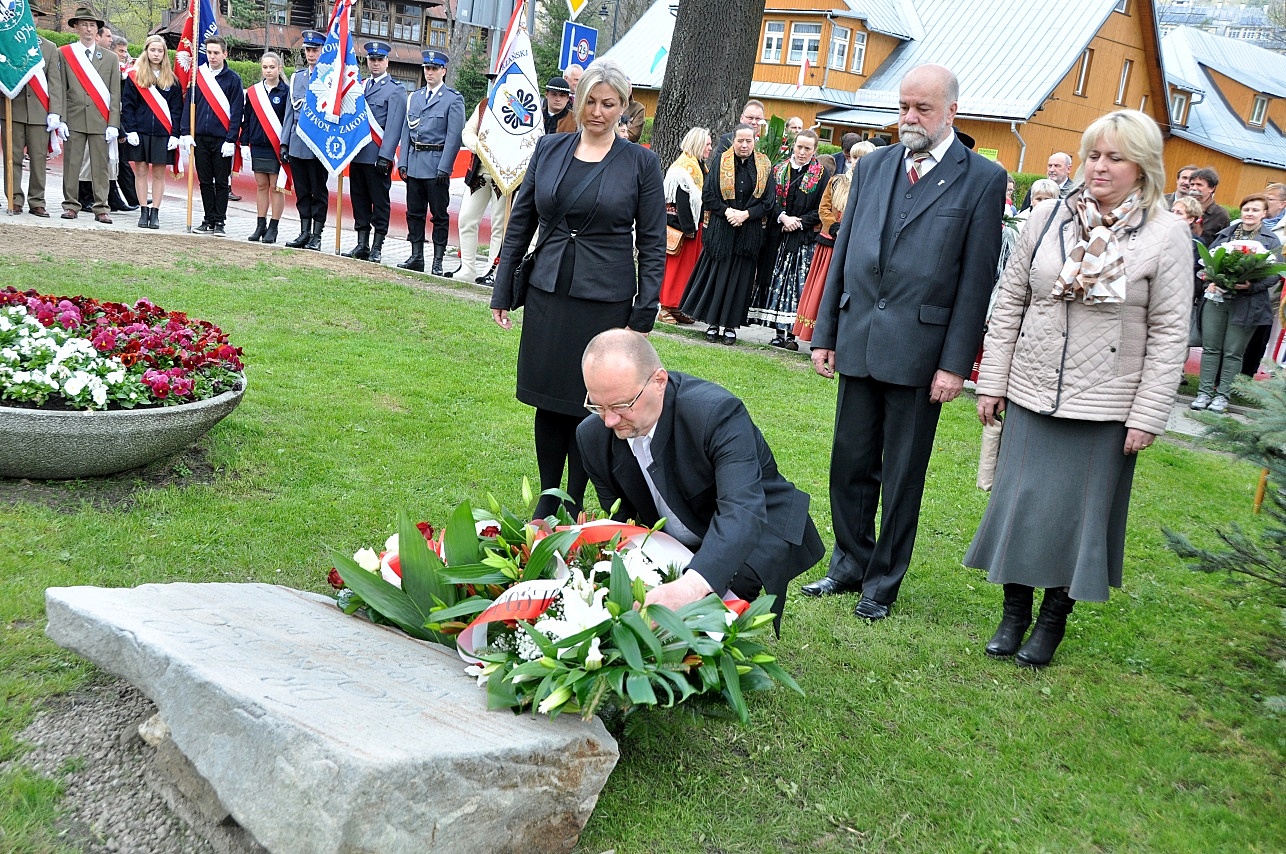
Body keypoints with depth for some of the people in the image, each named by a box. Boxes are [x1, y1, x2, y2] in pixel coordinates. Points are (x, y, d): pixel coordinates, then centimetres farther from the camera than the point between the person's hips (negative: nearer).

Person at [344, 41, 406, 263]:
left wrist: (385, 156, -16)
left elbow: (394, 126, -9)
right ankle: (362, 245, 15)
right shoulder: (359, 86, 16)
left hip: (378, 156, -6)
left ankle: (377, 248, 4)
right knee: (359, 200, 9)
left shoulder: (395, 90, -2)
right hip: (357, 153, 6)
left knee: (380, 201, 0)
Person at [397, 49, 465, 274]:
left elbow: (454, 136, -9)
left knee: (439, 214, 1)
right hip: (414, 164, 6)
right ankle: (416, 257, 17)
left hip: (437, 165, -6)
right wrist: (403, 161, 6)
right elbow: (406, 130, 14)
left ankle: (438, 261, 6)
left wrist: (444, 167, -15)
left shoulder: (453, 99, -3)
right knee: (414, 212, 9)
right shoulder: (415, 97, 14)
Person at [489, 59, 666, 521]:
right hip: (547, 295, 3)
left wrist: (644, 315, -6)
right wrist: (502, 291, 8)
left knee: (588, 405, 4)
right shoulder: (549, 149, 6)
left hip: (605, 301, -3)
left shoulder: (640, 162, -2)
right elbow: (520, 222, 11)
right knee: (548, 401, 9)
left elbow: (653, 243, -1)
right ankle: (546, 503, 24)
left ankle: (573, 507, 18)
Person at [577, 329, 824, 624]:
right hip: (674, 547, 6)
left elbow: (742, 511, -45)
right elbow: (619, 522, 0)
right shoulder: (593, 436, -13)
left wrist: (691, 586, -62)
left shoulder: (717, 411, -32)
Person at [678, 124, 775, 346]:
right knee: (716, 275, 2)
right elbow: (708, 194, -2)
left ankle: (731, 325, 12)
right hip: (721, 229, -1)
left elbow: (769, 200, 1)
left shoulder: (764, 166, 2)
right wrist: (726, 211, -16)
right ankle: (713, 323, 11)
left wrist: (746, 214, -12)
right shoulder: (721, 162, 0)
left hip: (750, 232, 1)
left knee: (740, 278, 4)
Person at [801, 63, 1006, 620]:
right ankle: (850, 564, 30)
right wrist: (824, 333, 8)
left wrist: (956, 363, -10)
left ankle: (883, 581, 21)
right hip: (858, 341, 4)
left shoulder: (983, 179, -4)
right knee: (850, 464, 13)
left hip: (919, 349, -4)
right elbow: (843, 253, 12)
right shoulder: (871, 167, 10)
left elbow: (976, 278, -7)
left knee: (902, 475, 7)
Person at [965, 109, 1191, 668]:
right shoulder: (1048, 217, 1)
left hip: (1104, 409, -2)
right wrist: (992, 382, 3)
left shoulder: (1167, 235, -6)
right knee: (1018, 505, 7)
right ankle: (1014, 612, 25)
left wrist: (1147, 415, -9)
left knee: (1078, 513, 8)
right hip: (1033, 394, 2)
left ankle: (1053, 619, 26)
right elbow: (1009, 302, 5)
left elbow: (1169, 333, -5)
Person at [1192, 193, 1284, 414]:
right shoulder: (1225, 234, 12)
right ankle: (1205, 392, 10)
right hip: (1216, 298, 3)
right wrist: (1210, 282, -9)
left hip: (1246, 303, -3)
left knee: (1233, 352, 2)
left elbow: (1274, 274, -3)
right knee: (1210, 347, 4)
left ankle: (1222, 395, 8)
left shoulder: (1271, 240, 3)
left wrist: (1251, 286, -20)